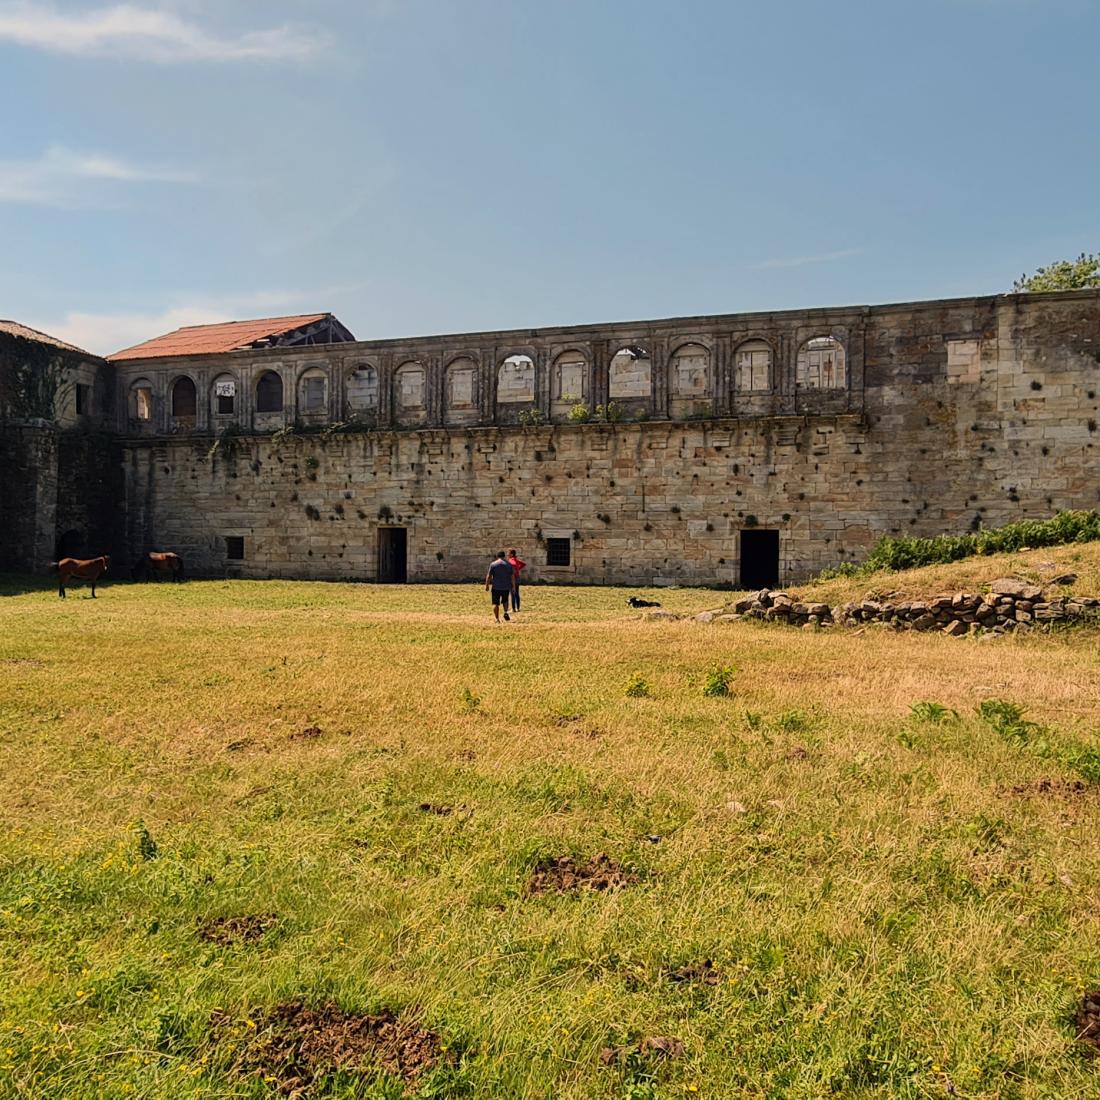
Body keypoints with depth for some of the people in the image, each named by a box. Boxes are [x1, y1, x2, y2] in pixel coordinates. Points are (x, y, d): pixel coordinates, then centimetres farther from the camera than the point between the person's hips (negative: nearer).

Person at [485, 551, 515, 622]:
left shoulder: (493, 564, -3)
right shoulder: (509, 564, 3)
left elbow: (489, 576, -4)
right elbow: (512, 576, 3)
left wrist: (487, 585, 4)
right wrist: (513, 585, 10)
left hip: (496, 587, -2)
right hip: (506, 587, 2)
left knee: (495, 603, 4)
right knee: (505, 601, 22)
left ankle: (497, 618, 0)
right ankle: (506, 612, -1)